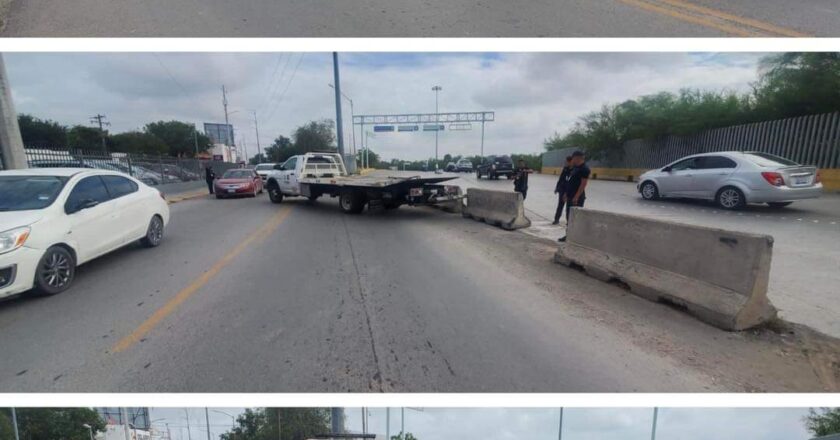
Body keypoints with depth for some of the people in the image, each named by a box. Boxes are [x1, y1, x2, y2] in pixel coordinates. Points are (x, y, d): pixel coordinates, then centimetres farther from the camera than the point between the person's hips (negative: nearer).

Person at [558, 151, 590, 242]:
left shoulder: (584, 169, -14)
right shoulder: (575, 168, 16)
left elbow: (583, 184, -19)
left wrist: (576, 197, -23)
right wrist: (566, 194, 19)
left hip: (577, 198, -10)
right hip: (570, 197, 10)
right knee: (569, 218, 15)